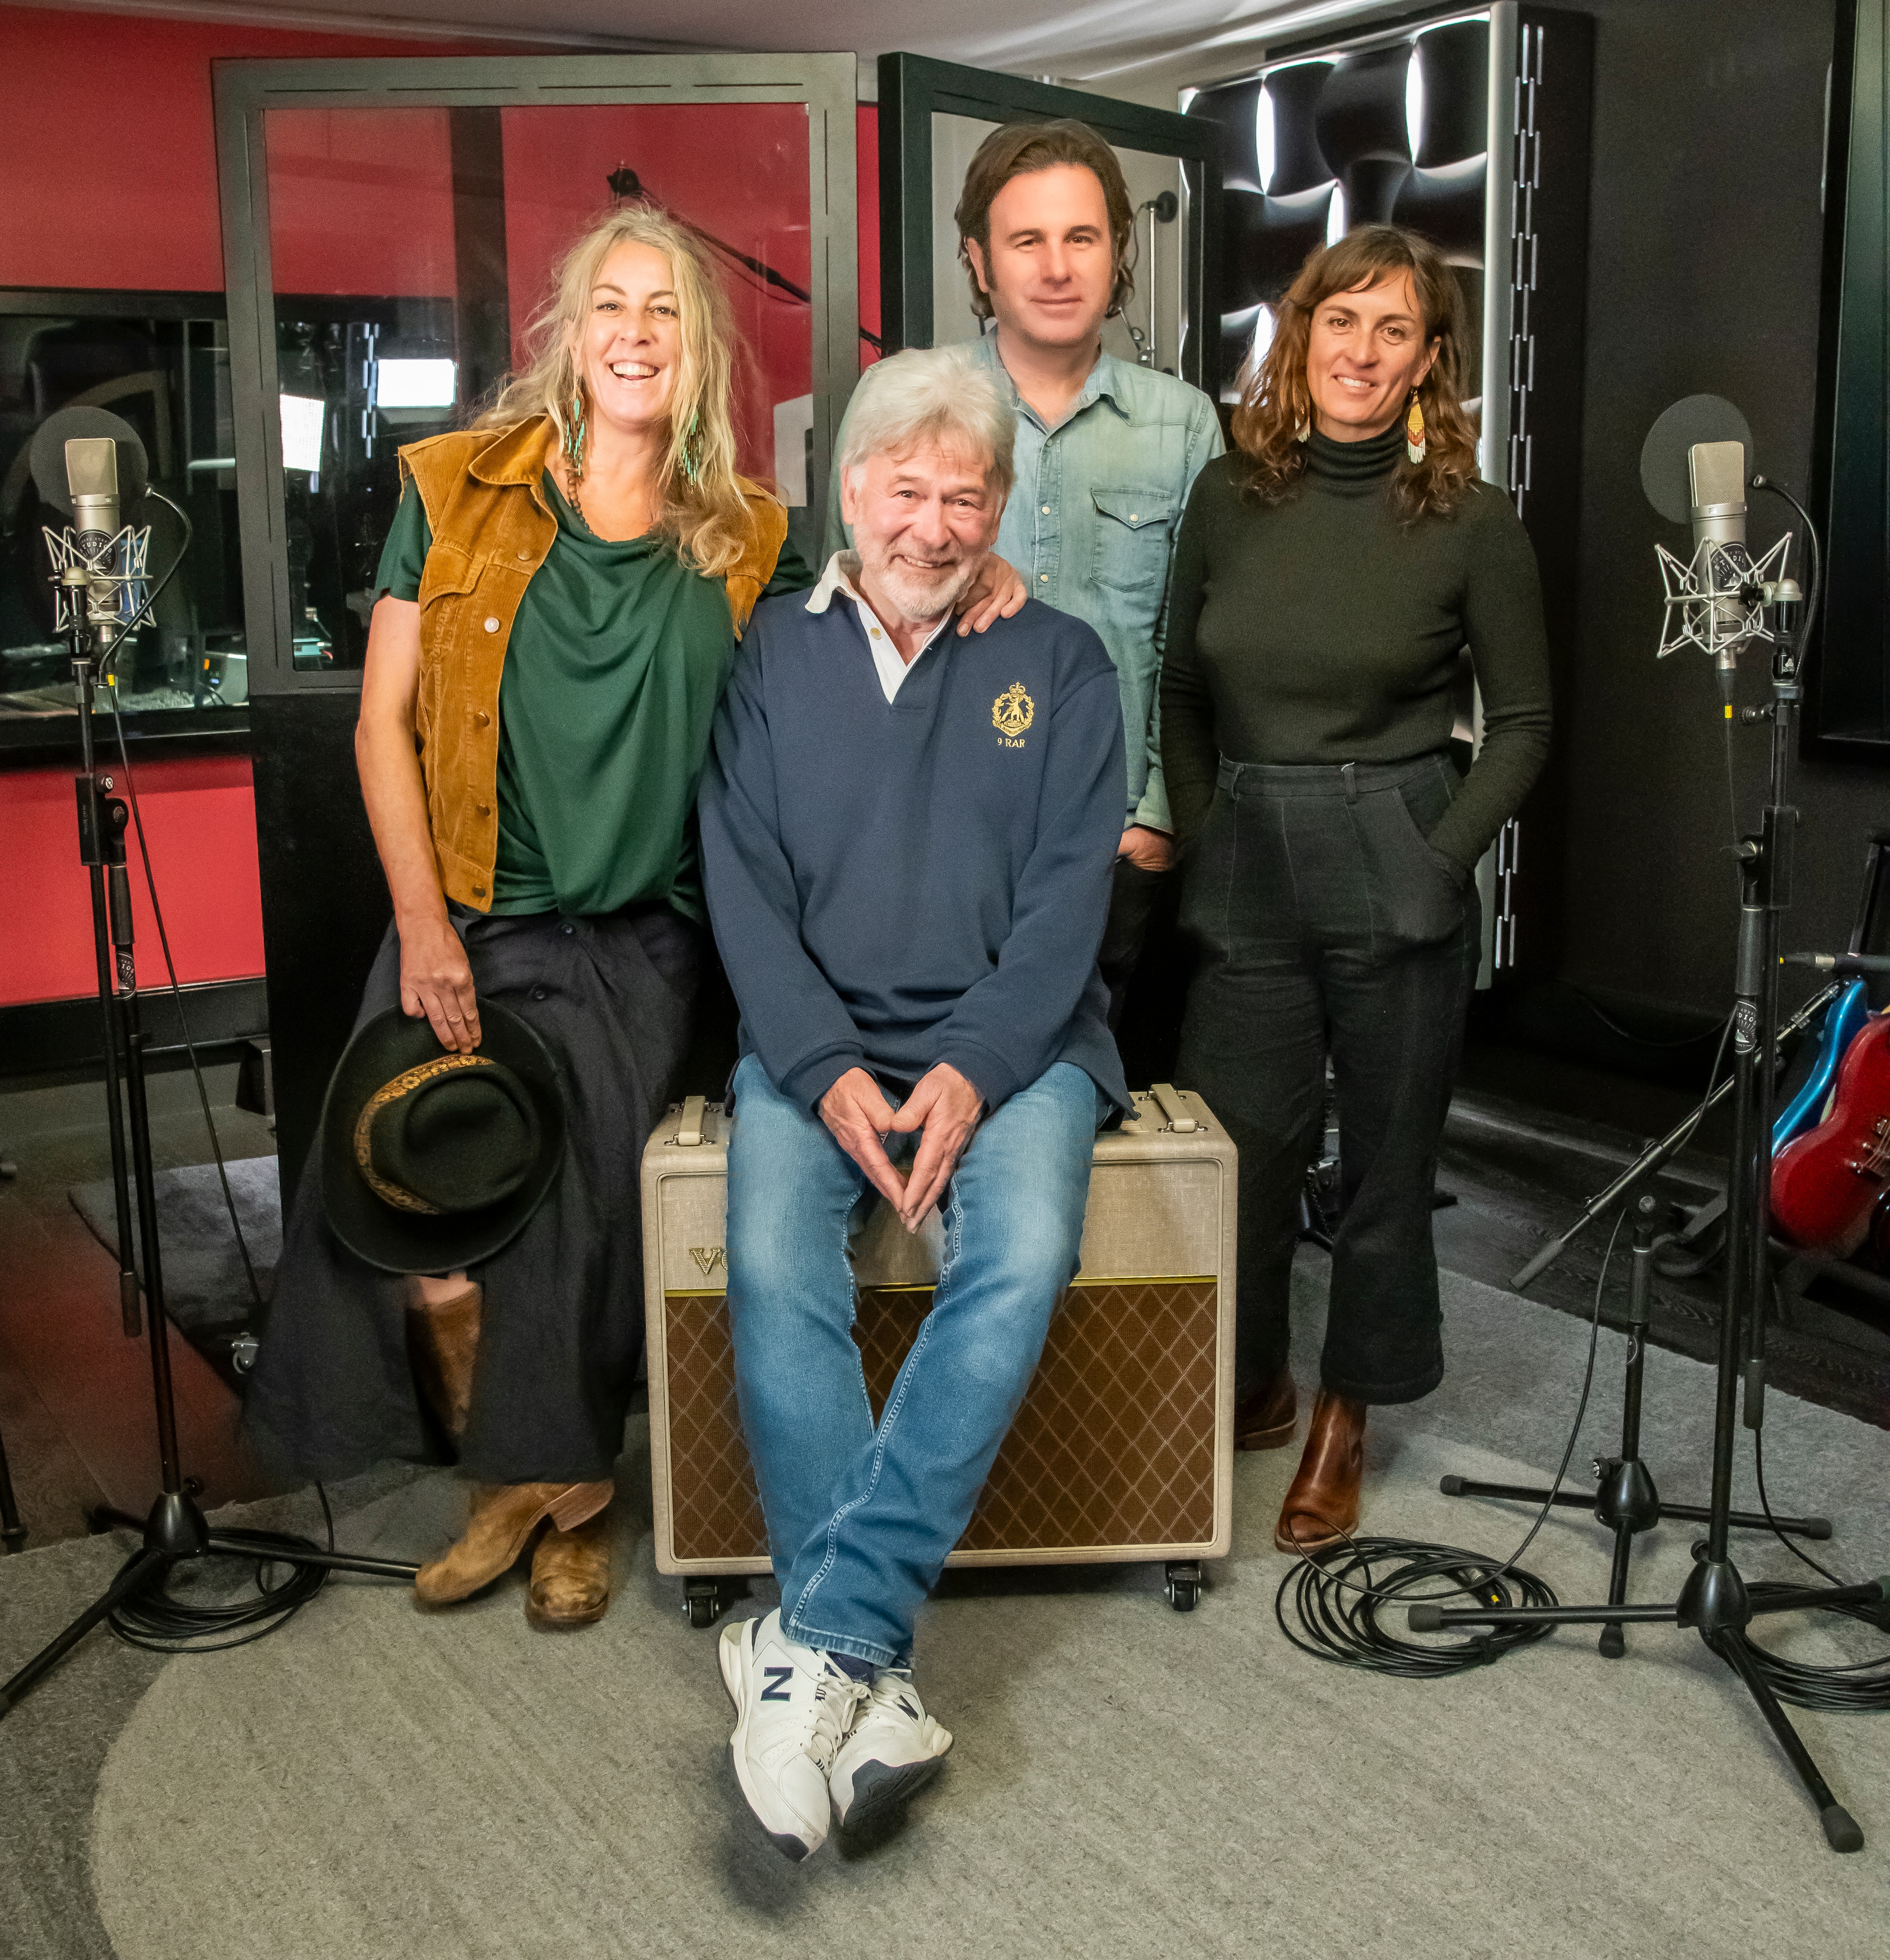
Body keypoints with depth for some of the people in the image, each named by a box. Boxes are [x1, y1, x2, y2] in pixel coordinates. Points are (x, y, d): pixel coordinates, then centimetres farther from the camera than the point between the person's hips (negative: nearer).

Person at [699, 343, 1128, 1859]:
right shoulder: (772, 654, 12)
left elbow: (1068, 895, 1)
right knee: (775, 1276, -27)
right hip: (815, 1044, 1)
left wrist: (969, 1070, -15)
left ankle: (819, 1640, -27)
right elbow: (743, 887, 3)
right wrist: (829, 1071, -13)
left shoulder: (1059, 665, 11)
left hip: (1008, 1039, 0)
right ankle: (869, 1678, -24)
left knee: (1021, 1264, -30)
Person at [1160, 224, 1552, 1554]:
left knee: (1387, 1158, 9)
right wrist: (1201, 838, 3)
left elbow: (1523, 721, 2)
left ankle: (1344, 1422, 28)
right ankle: (1250, 1390, 31)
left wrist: (1444, 858, -7)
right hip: (1247, 880, 2)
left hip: (1396, 882, -2)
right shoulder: (1228, 498, 3)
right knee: (1237, 1150, 7)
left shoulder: (1472, 521, -4)